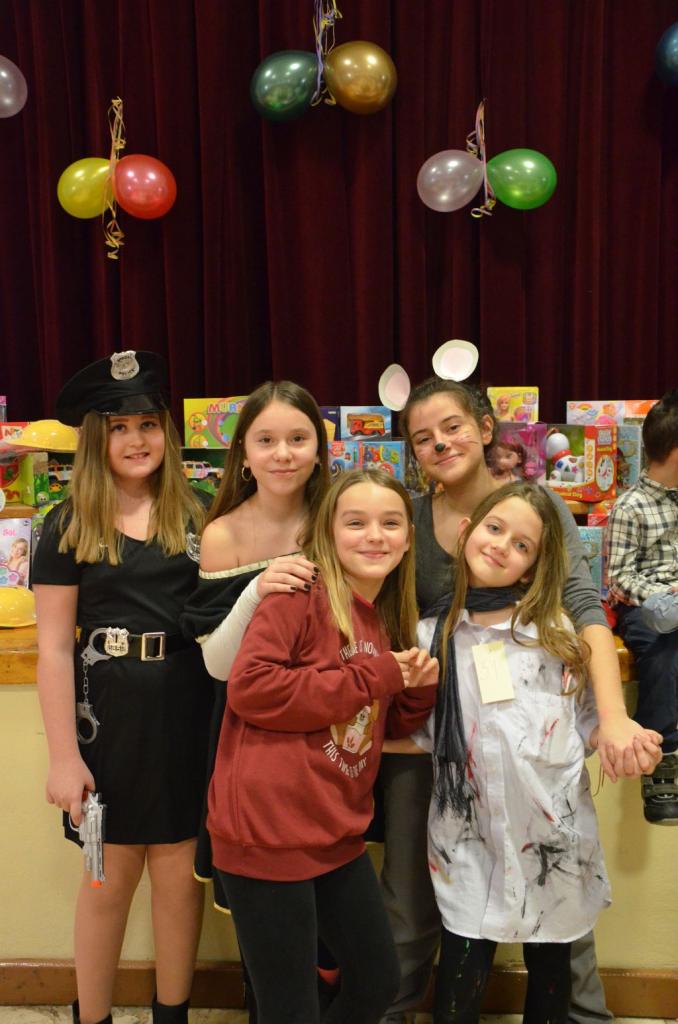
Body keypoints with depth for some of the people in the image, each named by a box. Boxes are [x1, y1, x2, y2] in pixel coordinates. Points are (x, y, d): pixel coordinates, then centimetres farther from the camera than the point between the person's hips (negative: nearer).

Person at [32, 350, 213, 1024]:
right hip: (107, 715, -2)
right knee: (111, 878, 10)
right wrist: (63, 754, -7)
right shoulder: (69, 527, -1)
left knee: (179, 873, 10)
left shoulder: (195, 518, 5)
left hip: (188, 714, 2)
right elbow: (54, 647, -4)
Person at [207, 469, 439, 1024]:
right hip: (268, 832, -8)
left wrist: (418, 688, -1)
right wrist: (370, 679, -18)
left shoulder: (386, 624, 11)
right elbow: (249, 686, -24)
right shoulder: (300, 598, -12)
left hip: (337, 834, 8)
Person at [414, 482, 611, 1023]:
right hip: (470, 837, 0)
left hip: (553, 831, 1)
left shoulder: (556, 630, -3)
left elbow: (587, 725, 2)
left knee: (550, 968, 17)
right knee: (462, 980, 5)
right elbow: (425, 736, 4)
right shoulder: (431, 637, -2)